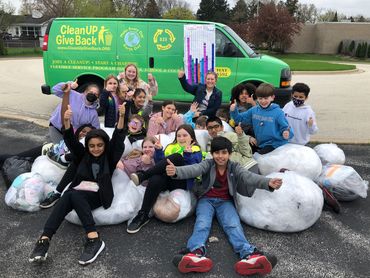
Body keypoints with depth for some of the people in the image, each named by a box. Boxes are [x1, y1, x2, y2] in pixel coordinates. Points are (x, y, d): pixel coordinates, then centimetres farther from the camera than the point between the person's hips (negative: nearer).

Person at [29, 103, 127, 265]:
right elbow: (71, 141, 4)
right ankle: (44, 240, -41)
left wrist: (121, 117, -20)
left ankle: (94, 239, -41)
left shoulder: (109, 157, 11)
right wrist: (67, 121, -15)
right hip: (78, 192, 3)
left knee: (73, 196, -33)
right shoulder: (83, 155, 18)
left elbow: (118, 140, -4)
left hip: (97, 195, -3)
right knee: (68, 197, -31)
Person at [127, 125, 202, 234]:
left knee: (177, 157, -29)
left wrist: (188, 155, -21)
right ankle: (143, 215, -30)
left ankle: (142, 176, -30)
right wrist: (159, 151, -4)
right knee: (155, 179, -35)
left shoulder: (196, 151, 11)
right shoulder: (171, 147, 23)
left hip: (182, 182, -3)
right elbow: (161, 164, 10)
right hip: (166, 179, 3)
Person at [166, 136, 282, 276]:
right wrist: (176, 171, -46)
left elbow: (249, 177, -17)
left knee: (234, 225, -26)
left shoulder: (234, 167, 0)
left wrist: (268, 183, -39)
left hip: (225, 201, 1)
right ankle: (196, 253, -53)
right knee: (202, 223, -28)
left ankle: (248, 254, -49)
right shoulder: (208, 164, -3)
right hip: (206, 200, 0)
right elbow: (194, 169, -23)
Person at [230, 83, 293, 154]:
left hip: (275, 144, -6)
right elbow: (240, 118, 16)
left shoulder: (278, 112, -9)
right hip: (260, 144, 6)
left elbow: (285, 127, -5)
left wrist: (286, 133, -27)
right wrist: (233, 111, -1)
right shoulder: (253, 110, 5)